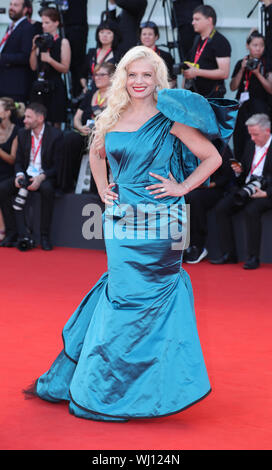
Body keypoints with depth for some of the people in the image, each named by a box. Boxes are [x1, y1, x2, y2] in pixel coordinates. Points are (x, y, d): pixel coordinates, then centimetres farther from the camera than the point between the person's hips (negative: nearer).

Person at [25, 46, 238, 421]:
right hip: (121, 220, 4)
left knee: (147, 296, 0)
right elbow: (96, 153, 28)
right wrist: (102, 189, 16)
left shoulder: (169, 119, -4)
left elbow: (213, 157, -2)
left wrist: (182, 187, -6)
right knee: (124, 293, 6)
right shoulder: (112, 119, 8)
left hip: (159, 221, -3)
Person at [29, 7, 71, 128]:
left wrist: (50, 60, -20)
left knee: (55, 123, -1)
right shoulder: (41, 41, 10)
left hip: (55, 87, -4)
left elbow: (65, 68, -6)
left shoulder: (63, 42, -3)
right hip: (39, 86, 4)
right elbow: (34, 67, 8)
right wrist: (34, 49, -2)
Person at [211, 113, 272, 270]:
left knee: (251, 210, -35)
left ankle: (253, 257, -25)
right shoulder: (250, 144, 15)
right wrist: (239, 170, 2)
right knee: (221, 208, -14)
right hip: (246, 188, 7)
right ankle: (229, 254, -8)